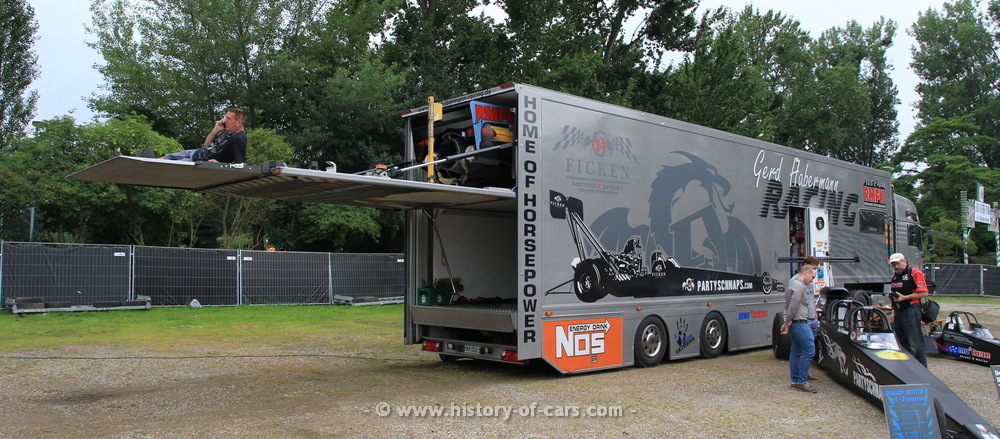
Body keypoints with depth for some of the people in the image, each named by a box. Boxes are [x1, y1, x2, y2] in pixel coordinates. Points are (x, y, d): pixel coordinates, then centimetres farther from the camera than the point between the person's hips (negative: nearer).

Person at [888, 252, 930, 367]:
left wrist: (904, 297, -16)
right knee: (903, 343, 13)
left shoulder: (914, 273, -6)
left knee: (915, 344, -9)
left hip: (910, 311, -8)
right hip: (898, 312, 9)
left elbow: (924, 293, -13)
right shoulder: (895, 276, 20)